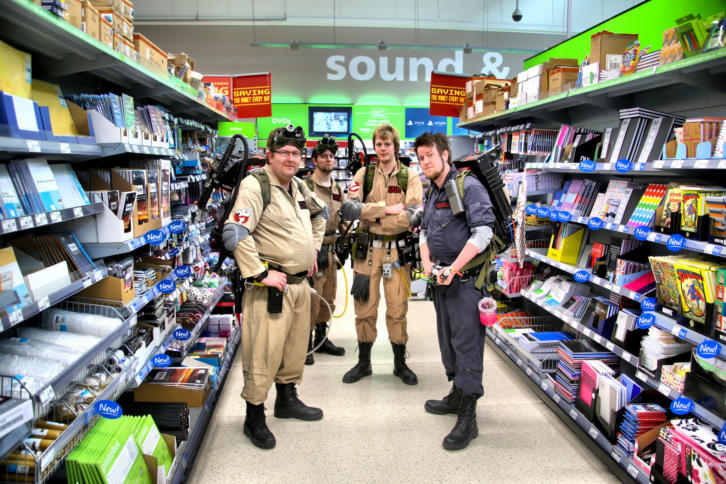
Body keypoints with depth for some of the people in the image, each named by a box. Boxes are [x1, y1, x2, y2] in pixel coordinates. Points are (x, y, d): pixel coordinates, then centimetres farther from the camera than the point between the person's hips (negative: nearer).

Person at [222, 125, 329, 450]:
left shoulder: (299, 187, 12)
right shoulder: (255, 185, -14)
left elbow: (320, 213, 33)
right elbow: (235, 234, -24)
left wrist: (313, 247, 23)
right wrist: (260, 274, -22)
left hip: (300, 283, 9)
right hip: (271, 286, -8)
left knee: (295, 347, 19)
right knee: (263, 353, -2)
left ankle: (287, 400, 38)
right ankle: (254, 417, 14)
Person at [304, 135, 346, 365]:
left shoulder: (338, 189, 14)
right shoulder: (306, 186, -9)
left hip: (331, 249, 7)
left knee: (328, 298, 15)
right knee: (311, 299, -5)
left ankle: (321, 339, 29)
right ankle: (306, 344, 8)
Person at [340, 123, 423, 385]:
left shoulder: (410, 177, 2)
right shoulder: (364, 174, 5)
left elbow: (414, 215, -11)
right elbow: (348, 208, -10)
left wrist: (373, 215, -15)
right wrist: (387, 209, -17)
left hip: (398, 251, -1)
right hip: (367, 250, 1)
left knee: (397, 310, 7)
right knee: (364, 309, 8)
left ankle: (400, 364, 24)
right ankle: (363, 363, 24)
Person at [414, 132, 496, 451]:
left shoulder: (468, 186, -13)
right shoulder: (432, 192, 14)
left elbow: (483, 232, -21)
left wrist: (454, 268, -21)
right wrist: (426, 260, 4)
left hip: (466, 277, -9)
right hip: (442, 278, 9)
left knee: (467, 343, -6)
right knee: (447, 338, 18)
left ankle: (468, 419, 1)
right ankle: (457, 395, 35)